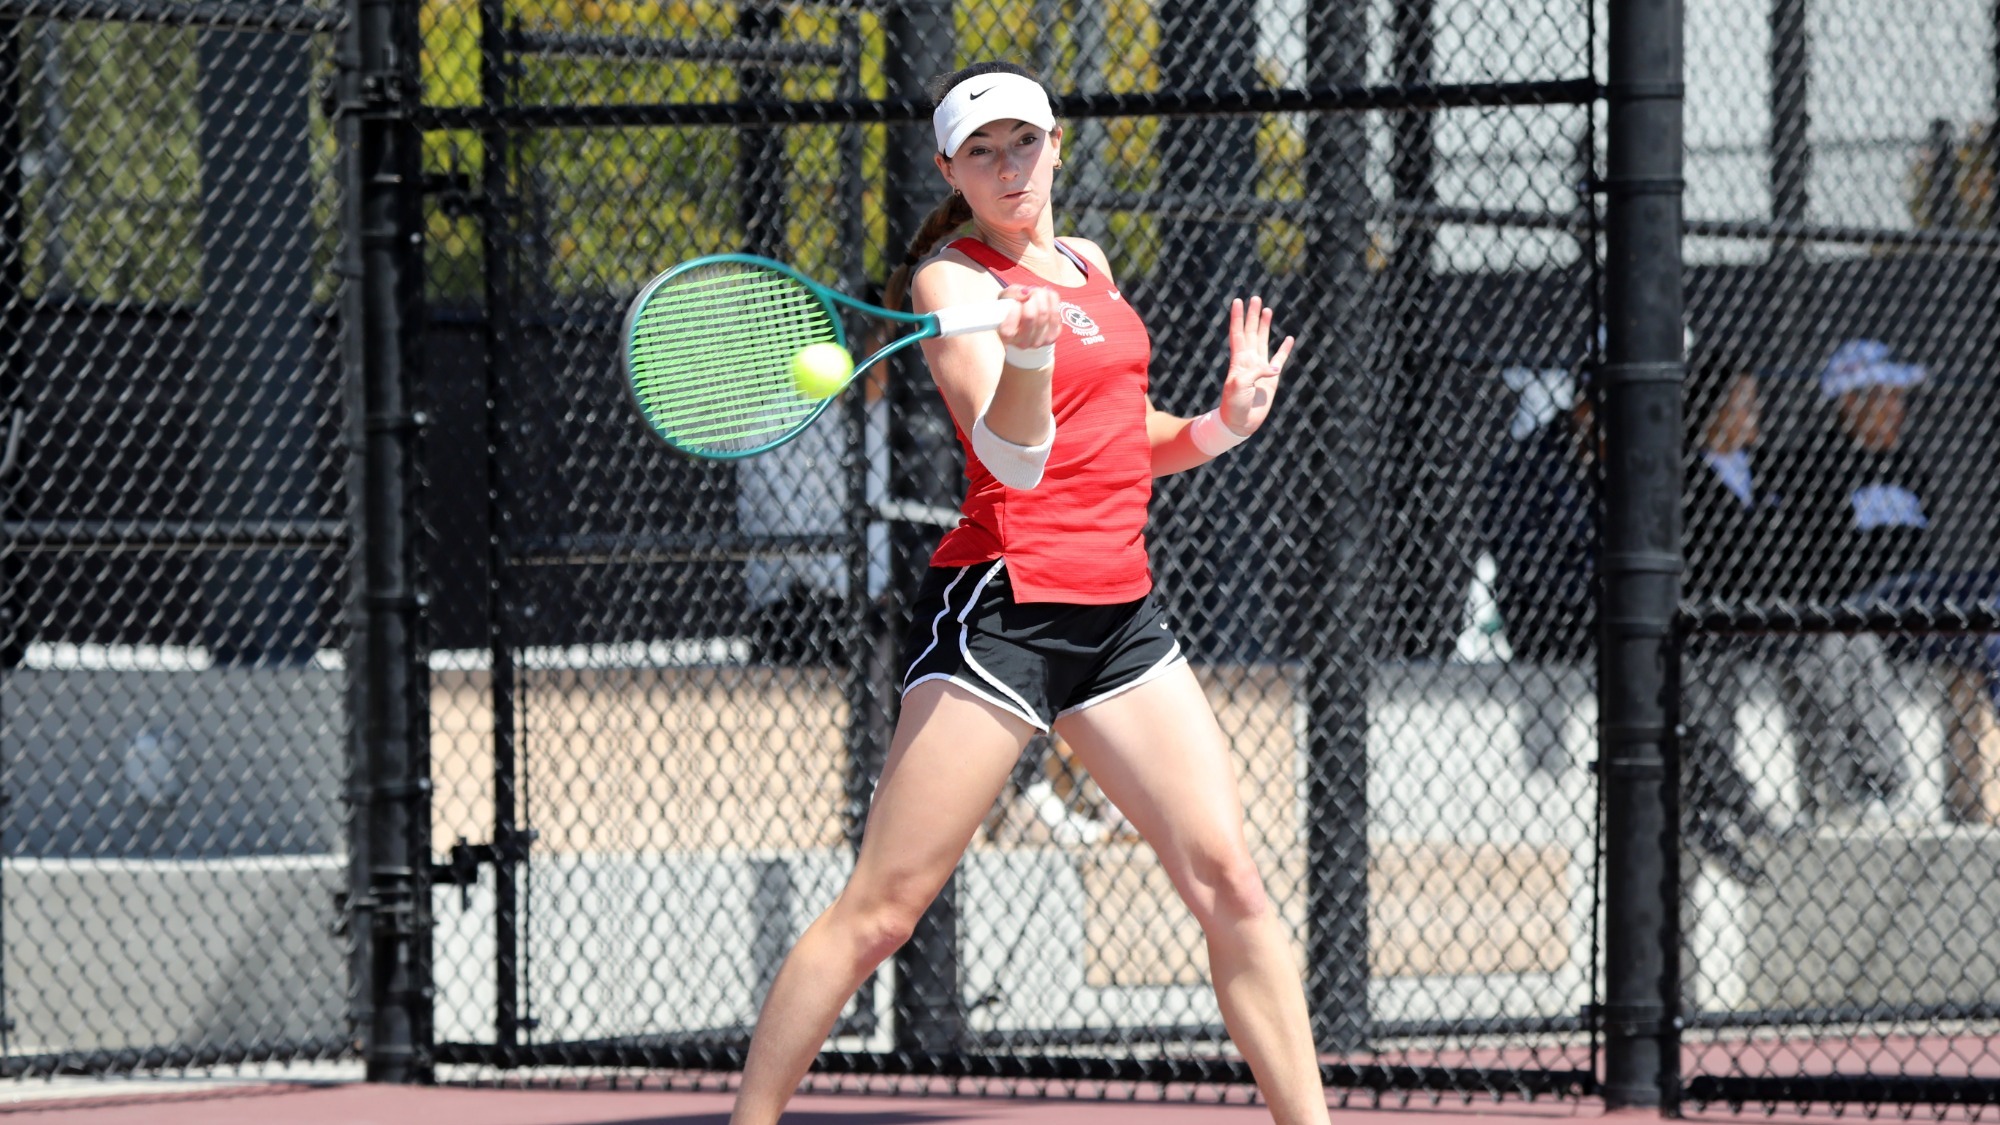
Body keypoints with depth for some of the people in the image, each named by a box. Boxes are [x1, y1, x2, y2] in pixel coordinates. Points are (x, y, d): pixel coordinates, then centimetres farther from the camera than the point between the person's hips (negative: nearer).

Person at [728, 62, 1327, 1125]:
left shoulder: (1088, 265, 16)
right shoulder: (953, 278, -5)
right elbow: (1014, 458, -18)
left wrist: (1222, 424, 7)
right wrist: (1031, 352, -37)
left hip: (1119, 614, 7)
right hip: (1002, 602, -7)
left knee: (1229, 882, -2)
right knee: (880, 909, -8)